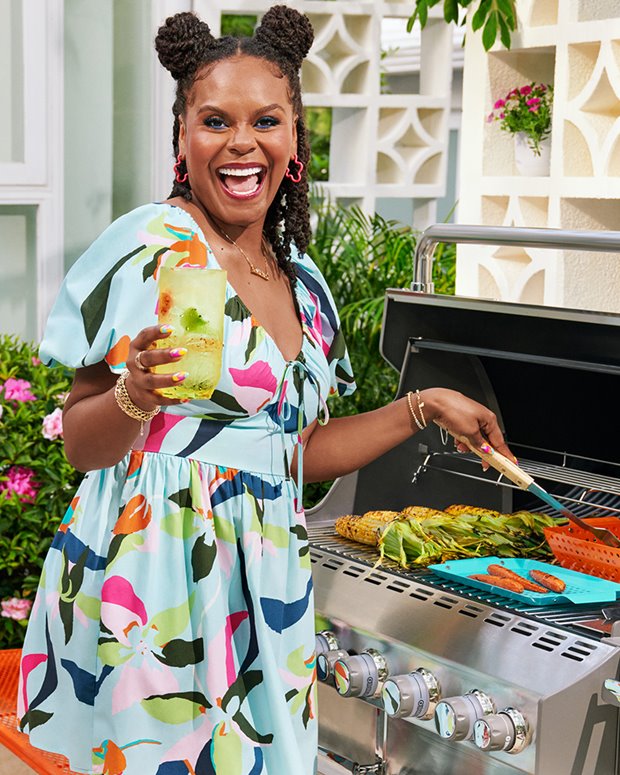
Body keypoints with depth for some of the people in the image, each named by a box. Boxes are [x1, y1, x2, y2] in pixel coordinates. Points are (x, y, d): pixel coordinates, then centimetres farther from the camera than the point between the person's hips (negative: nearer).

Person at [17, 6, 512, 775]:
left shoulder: (301, 279, 9)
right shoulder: (149, 249, -11)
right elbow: (82, 445, -9)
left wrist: (424, 406, 16)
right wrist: (137, 395, -29)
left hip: (264, 580, 6)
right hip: (156, 569, -6)